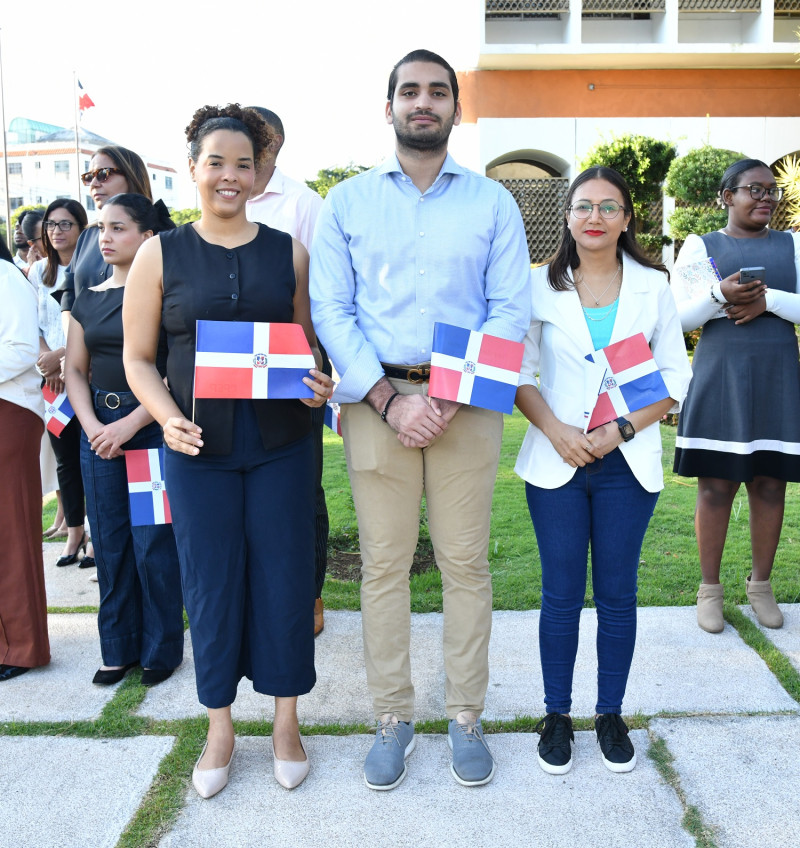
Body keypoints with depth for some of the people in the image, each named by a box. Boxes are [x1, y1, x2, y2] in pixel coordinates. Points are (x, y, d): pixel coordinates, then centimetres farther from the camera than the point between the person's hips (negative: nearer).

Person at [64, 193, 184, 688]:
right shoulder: (88, 300, 13)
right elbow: (75, 370, 13)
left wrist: (130, 424, -15)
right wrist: (92, 426, -3)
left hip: (152, 425, -5)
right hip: (99, 429, 5)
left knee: (153, 542, -1)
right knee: (109, 542, 9)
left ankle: (161, 649, 16)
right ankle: (119, 649, 23)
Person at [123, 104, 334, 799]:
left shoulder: (289, 251, 6)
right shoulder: (161, 254, 3)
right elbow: (138, 358, 5)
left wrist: (318, 384, -9)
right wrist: (167, 417, -12)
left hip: (281, 442, 1)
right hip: (199, 445, 0)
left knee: (284, 573, 6)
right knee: (211, 580, 7)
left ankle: (286, 720, 27)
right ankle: (220, 728, 27)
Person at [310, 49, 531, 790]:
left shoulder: (493, 202, 9)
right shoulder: (346, 202, 9)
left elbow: (512, 311, 1)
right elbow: (330, 310, 1)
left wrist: (449, 397, -12)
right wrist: (390, 399, -11)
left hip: (467, 400, 0)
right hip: (375, 398, 0)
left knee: (466, 562, 4)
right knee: (383, 564, 4)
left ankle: (465, 715, 20)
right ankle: (393, 717, 19)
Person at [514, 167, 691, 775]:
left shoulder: (653, 287, 5)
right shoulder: (541, 286, 3)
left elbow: (676, 377, 4)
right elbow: (519, 372, 2)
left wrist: (623, 429, -10)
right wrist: (555, 430, -13)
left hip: (628, 463, 1)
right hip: (557, 462, 0)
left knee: (618, 593, 9)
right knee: (561, 594, 6)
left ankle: (611, 713, 26)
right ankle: (557, 714, 23)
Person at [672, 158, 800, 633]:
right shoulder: (701, 246, 7)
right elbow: (679, 315, -1)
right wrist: (720, 296, -18)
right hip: (719, 379, -2)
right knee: (716, 485, -2)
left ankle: (761, 584, 19)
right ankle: (710, 588, 11)